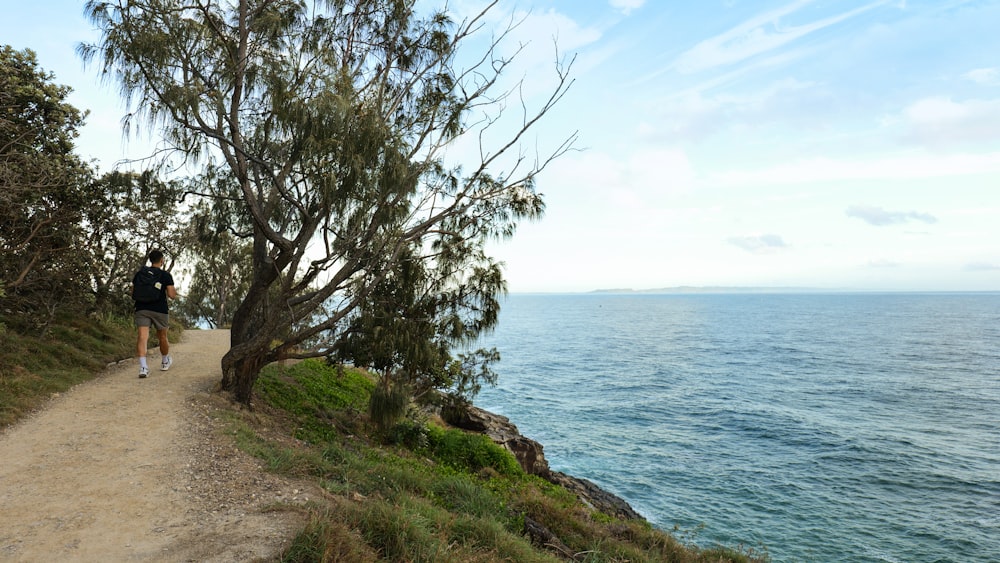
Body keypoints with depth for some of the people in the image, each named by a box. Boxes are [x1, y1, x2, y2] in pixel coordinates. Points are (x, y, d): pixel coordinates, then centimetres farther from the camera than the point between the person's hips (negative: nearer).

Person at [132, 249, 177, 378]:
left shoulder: (139, 273, 8)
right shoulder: (166, 275, -4)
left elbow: (133, 292, 12)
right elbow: (172, 295, -10)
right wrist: (174, 291, 11)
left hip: (142, 309, 2)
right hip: (160, 310, -2)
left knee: (142, 337, -9)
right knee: (162, 337, 17)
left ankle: (143, 366, -26)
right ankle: (165, 362, 36)